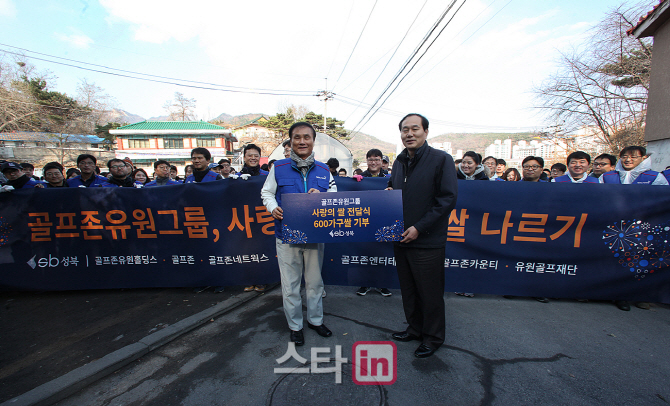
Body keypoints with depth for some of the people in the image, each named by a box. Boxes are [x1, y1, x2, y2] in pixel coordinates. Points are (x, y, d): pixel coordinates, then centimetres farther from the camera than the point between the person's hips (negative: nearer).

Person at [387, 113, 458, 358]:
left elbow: (448, 199, -14)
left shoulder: (441, 159, -9)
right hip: (400, 239, 6)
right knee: (408, 289, 18)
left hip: (427, 241, -6)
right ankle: (415, 329, 38)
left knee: (430, 292, 9)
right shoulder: (400, 161, 11)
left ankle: (433, 337, 30)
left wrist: (419, 228, -17)